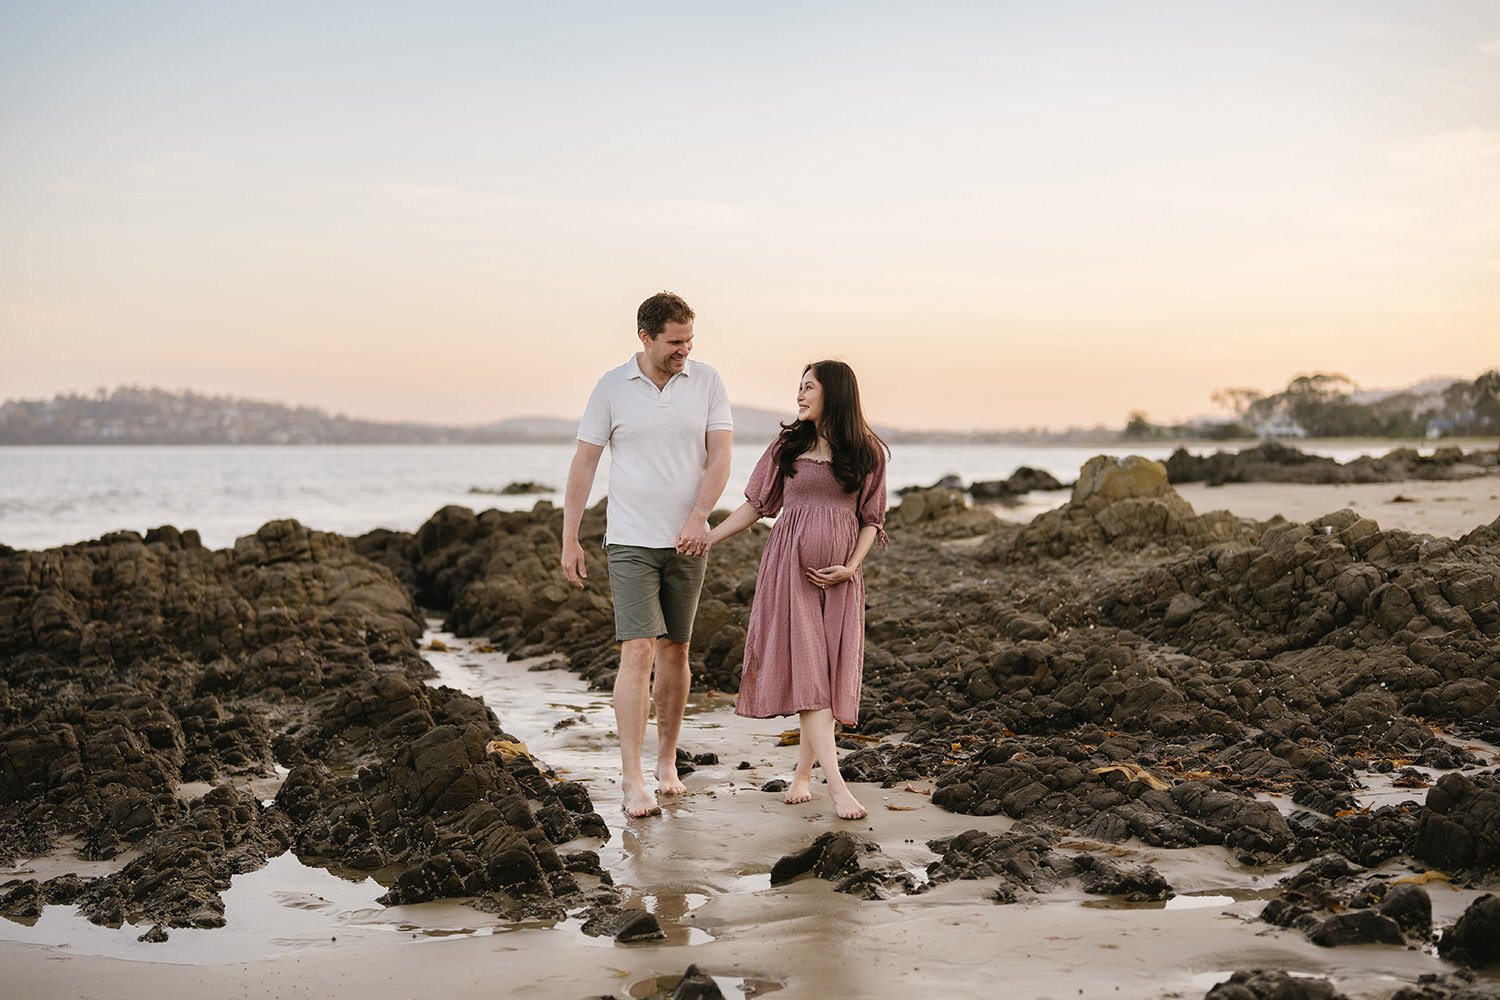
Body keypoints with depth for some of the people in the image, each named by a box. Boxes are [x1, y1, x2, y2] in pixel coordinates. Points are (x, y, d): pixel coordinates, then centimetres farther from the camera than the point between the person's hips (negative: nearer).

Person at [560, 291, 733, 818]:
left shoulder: (707, 382, 0)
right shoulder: (612, 387, -3)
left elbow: (719, 457, -5)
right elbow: (583, 464, 0)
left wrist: (698, 516, -21)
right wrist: (569, 539, -3)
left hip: (687, 542, 2)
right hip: (630, 542, -2)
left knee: (675, 651, 10)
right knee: (637, 652, -12)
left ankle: (667, 763, 24)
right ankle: (632, 781, -12)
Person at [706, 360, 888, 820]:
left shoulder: (867, 453, 4)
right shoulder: (788, 445, 6)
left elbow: (871, 519, 8)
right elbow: (755, 505, 9)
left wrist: (850, 567, -6)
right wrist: (705, 538, 2)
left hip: (839, 575, 1)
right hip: (790, 567, -1)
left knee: (831, 672, 0)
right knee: (805, 669, -10)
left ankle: (803, 773, 15)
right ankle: (836, 785, -15)